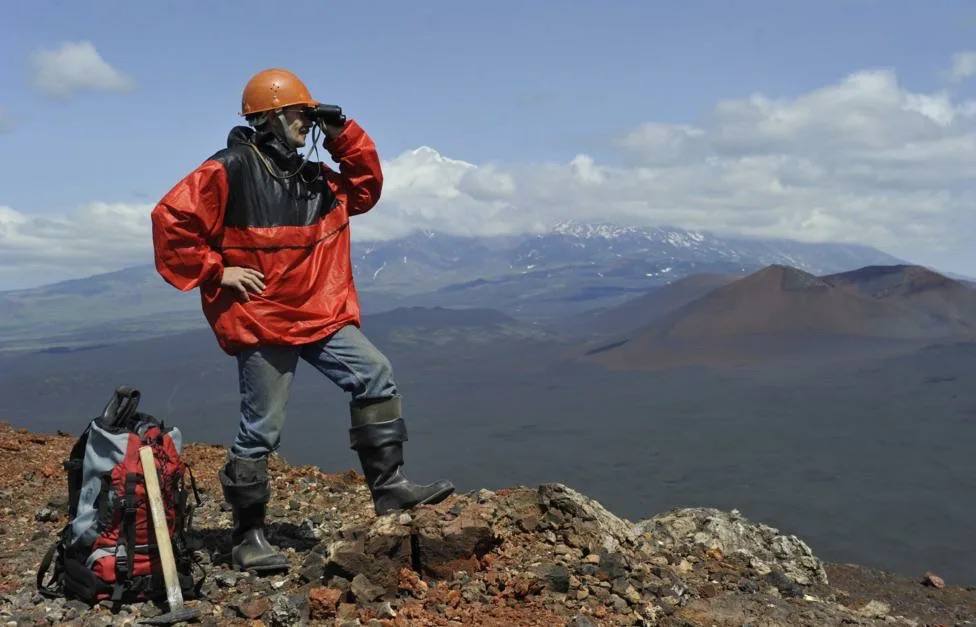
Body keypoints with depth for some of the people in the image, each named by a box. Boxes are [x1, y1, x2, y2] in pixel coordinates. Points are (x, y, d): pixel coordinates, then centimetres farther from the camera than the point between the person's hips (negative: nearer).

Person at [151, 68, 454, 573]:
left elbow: (366, 189, 18)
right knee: (261, 430, 0)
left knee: (375, 377, -8)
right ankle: (248, 537, 15)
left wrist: (344, 137, 8)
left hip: (322, 316, 7)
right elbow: (171, 219, -15)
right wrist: (216, 271, -14)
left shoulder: (314, 179, 13)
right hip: (261, 321, -7)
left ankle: (388, 487, 0)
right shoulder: (230, 170, -10)